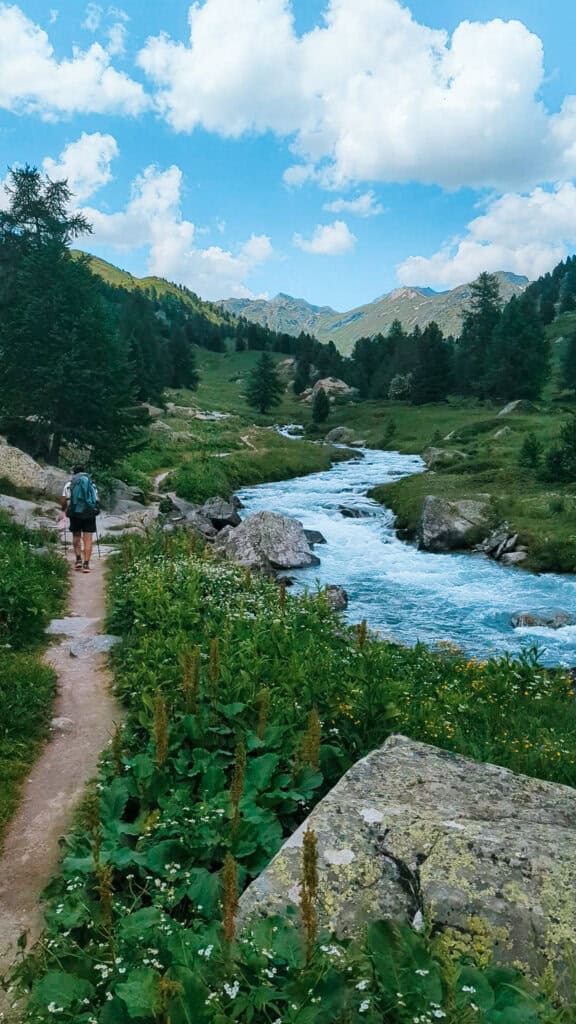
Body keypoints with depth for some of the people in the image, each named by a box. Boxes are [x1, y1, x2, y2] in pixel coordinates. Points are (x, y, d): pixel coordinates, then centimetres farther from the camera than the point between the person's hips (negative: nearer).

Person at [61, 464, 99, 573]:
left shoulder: (69, 484, 8)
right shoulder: (92, 484, 14)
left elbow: (64, 501, 4)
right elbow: (96, 500, 12)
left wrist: (65, 509, 23)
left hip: (75, 513, 0)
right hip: (90, 513, 1)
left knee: (76, 536, 18)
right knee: (88, 539, 1)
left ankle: (79, 559, 7)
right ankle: (86, 564, -4)